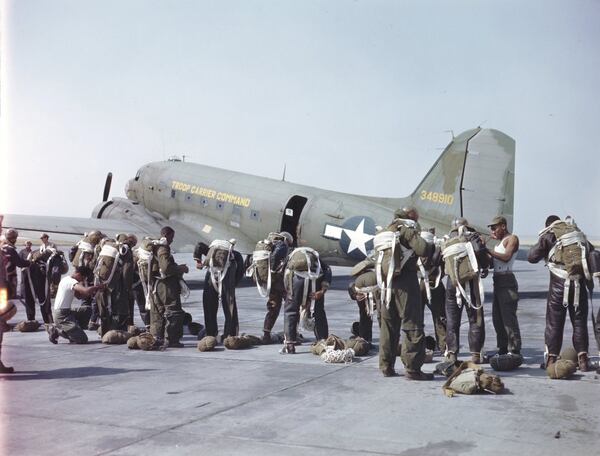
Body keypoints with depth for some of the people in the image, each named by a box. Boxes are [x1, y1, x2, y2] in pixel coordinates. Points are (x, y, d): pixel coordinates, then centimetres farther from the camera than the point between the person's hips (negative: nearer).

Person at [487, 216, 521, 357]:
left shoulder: (512, 238, -4)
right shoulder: (499, 242, 22)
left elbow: (506, 257, -20)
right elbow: (492, 263, 16)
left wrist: (488, 250, -17)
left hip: (507, 281, -9)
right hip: (498, 281, 9)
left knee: (508, 317, -10)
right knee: (497, 318, 11)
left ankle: (514, 351, -8)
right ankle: (503, 350, 18)